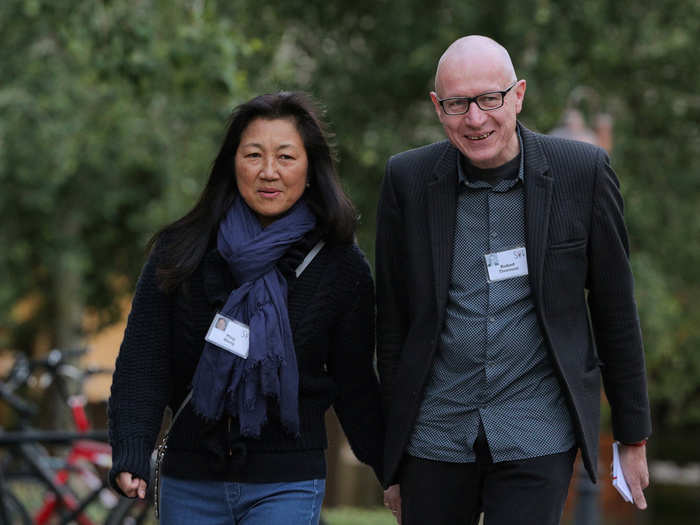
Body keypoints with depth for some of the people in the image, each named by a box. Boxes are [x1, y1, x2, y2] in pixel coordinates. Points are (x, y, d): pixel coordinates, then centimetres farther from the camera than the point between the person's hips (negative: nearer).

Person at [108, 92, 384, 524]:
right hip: (189, 485, 2)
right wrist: (131, 456, -18)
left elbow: (355, 386, 6)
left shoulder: (340, 265, 0)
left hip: (287, 487, -2)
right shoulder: (181, 252, 1)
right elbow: (143, 361, -4)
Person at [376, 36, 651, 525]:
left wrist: (634, 438, 7)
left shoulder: (582, 171, -5)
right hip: (434, 438, 2)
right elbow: (393, 323, 5)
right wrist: (391, 456, 7)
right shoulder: (407, 179, -2)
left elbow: (616, 312, 3)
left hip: (536, 441, -2)